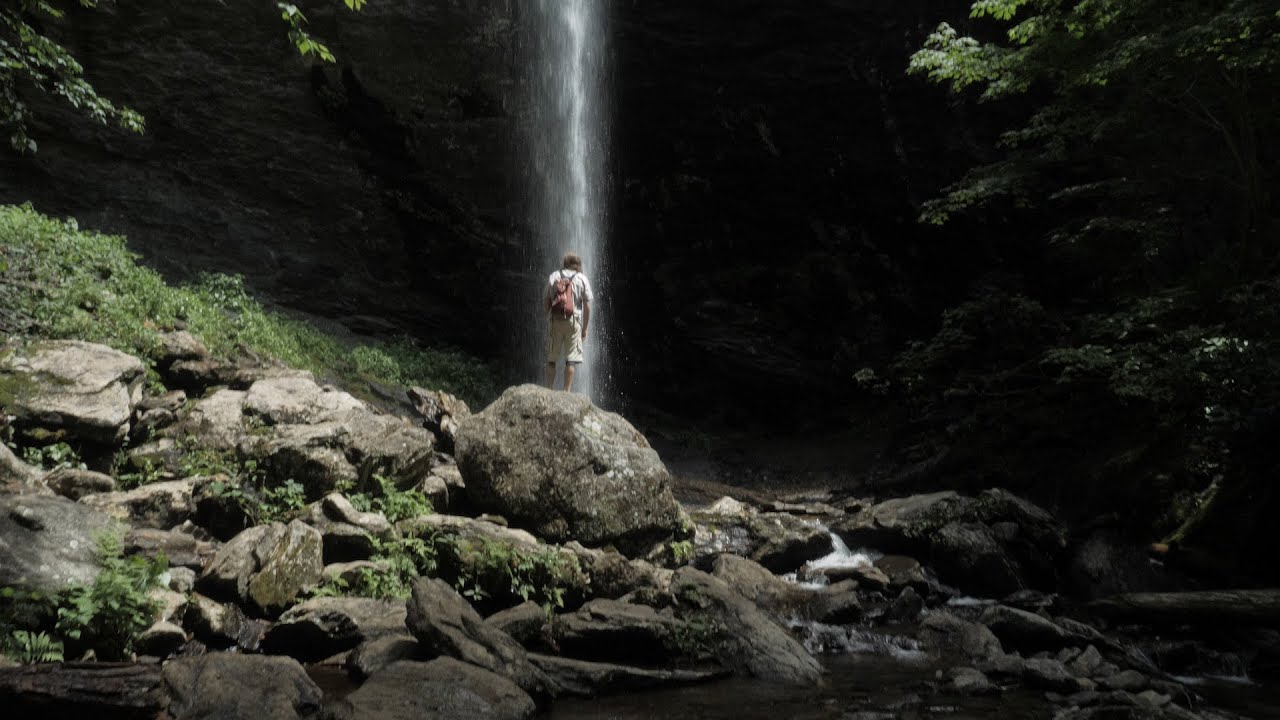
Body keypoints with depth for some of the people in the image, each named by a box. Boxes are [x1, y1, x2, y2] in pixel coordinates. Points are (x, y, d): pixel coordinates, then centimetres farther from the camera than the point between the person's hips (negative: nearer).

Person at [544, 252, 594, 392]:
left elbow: (545, 301, 7)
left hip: (555, 321, 1)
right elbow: (587, 307, 1)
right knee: (571, 359, 1)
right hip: (573, 321, -1)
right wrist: (585, 328, 6)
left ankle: (549, 390, 7)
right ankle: (567, 391, -2)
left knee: (551, 359, 8)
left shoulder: (553, 277, 9)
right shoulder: (582, 279, 5)